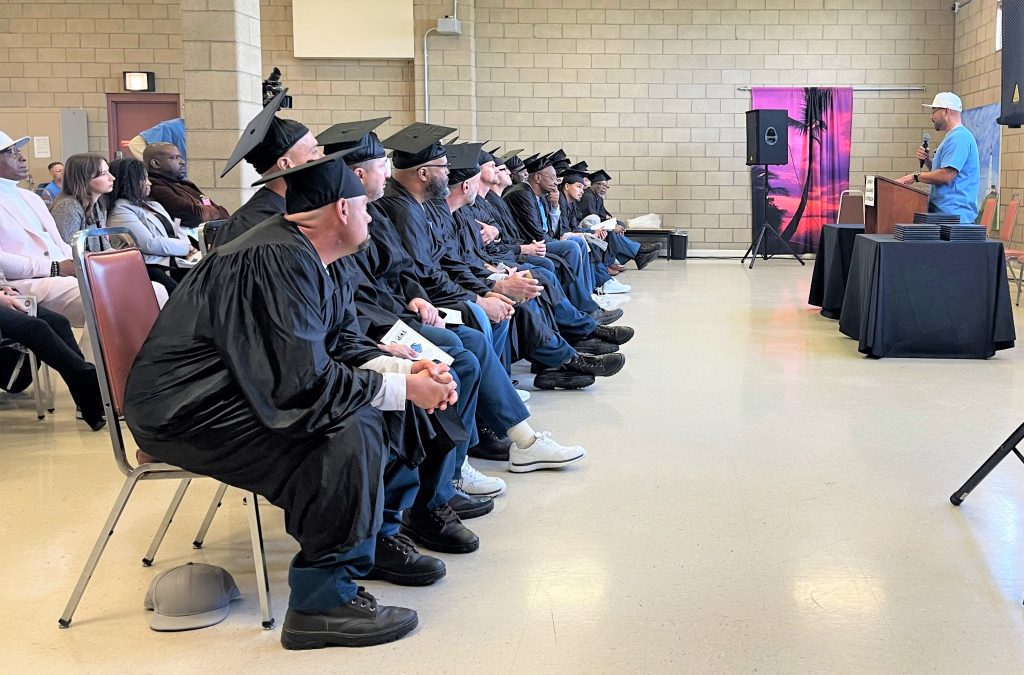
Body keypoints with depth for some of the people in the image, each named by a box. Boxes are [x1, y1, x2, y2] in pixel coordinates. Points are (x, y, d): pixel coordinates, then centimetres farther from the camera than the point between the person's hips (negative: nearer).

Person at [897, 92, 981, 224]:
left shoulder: (959, 138, -14)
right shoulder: (952, 136, 21)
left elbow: (946, 175, -22)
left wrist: (915, 177, -11)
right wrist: (927, 161, 7)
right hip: (942, 211, 10)